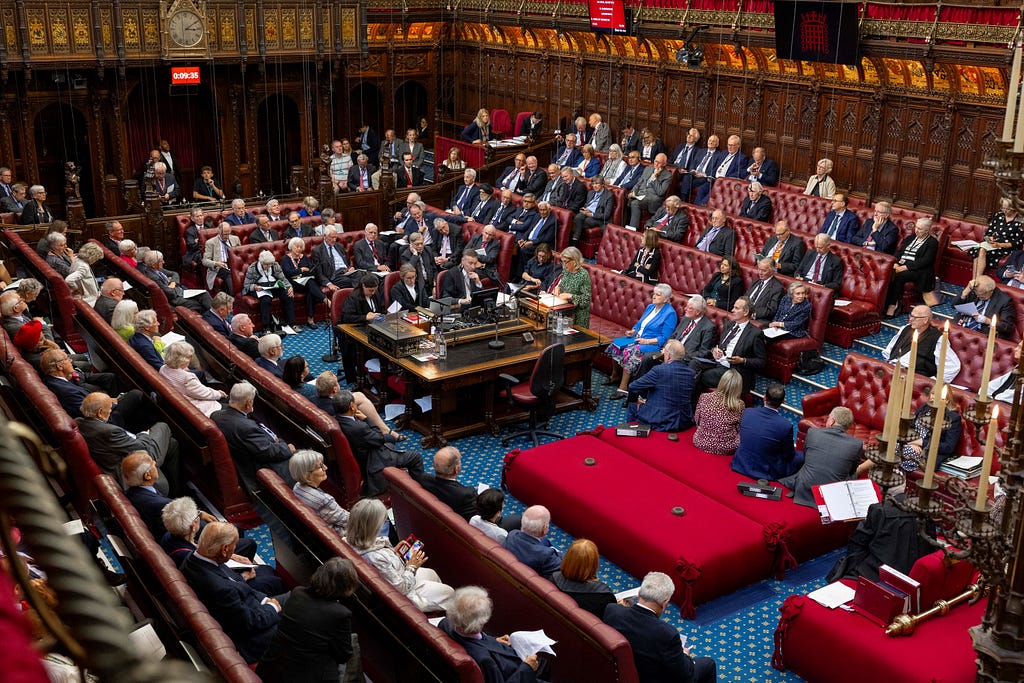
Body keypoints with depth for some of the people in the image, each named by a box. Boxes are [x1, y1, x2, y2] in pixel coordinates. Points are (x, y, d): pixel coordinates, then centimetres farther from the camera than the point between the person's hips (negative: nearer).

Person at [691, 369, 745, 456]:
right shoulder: (739, 405, -16)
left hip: (701, 443, 3)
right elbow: (739, 429, -4)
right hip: (726, 449, -3)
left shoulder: (704, 397, -11)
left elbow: (697, 421, 2)